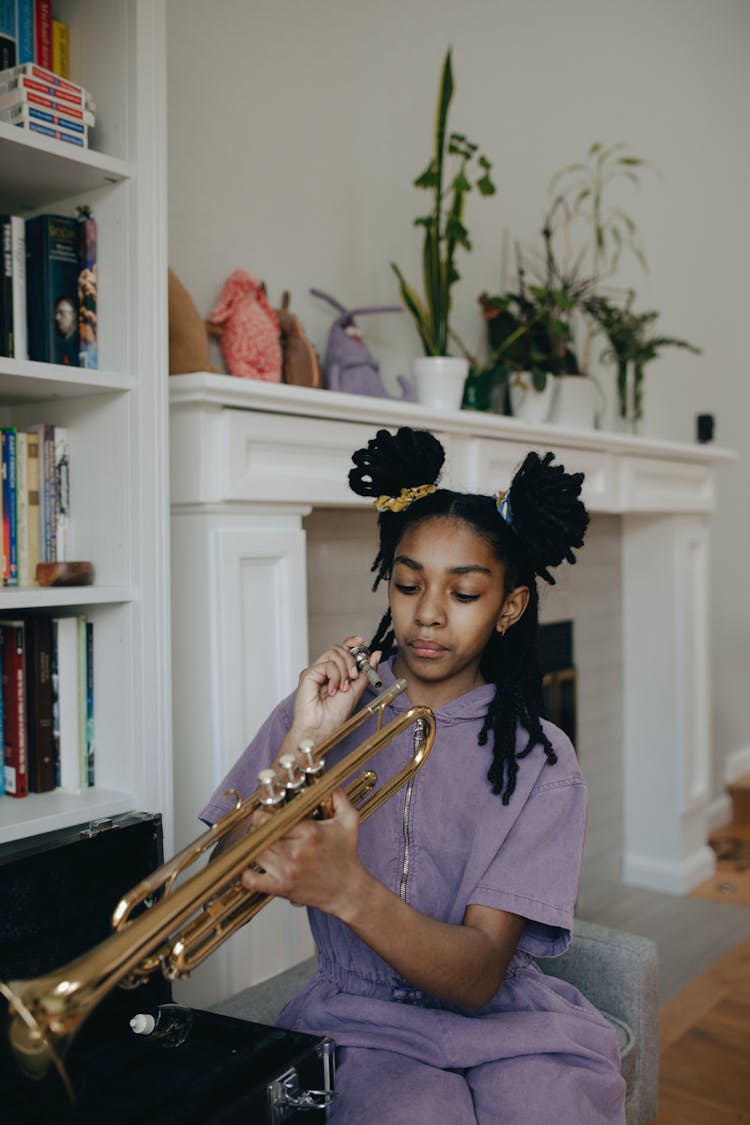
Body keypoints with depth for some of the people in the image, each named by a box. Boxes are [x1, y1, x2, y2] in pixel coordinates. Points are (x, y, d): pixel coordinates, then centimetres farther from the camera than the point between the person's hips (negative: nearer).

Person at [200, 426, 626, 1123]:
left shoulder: (538, 761, -4)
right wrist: (300, 747, -21)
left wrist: (348, 893, -33)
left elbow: (477, 979, -15)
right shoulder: (324, 711, 1)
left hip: (505, 1021, 1)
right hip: (363, 1022, 0)